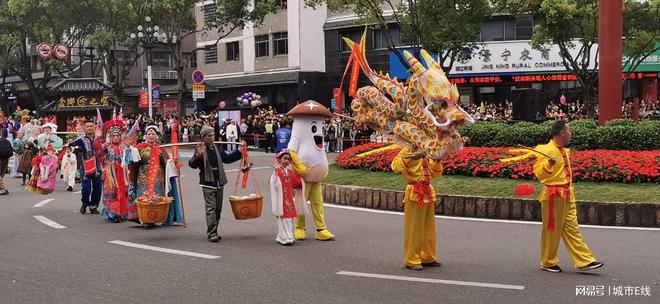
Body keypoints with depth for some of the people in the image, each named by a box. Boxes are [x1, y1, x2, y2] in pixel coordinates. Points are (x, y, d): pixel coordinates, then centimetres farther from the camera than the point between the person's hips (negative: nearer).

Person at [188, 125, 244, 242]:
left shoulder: (217, 148, 9)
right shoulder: (200, 149, -9)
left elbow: (227, 158, 19)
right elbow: (192, 164, -20)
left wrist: (239, 151, 10)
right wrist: (198, 155, -38)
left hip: (219, 182, 6)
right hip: (207, 183, -6)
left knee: (218, 208, 11)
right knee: (210, 208, -11)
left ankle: (214, 232, 20)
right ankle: (211, 233, -9)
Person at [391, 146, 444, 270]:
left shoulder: (426, 156, 16)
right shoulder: (406, 152, -7)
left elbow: (435, 173, 23)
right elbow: (395, 167, -25)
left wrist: (437, 160, 8)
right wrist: (409, 156, -29)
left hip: (428, 194, 8)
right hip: (415, 195, -8)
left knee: (429, 228, 14)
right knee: (414, 228, -2)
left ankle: (428, 258, 25)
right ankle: (412, 260, 5)